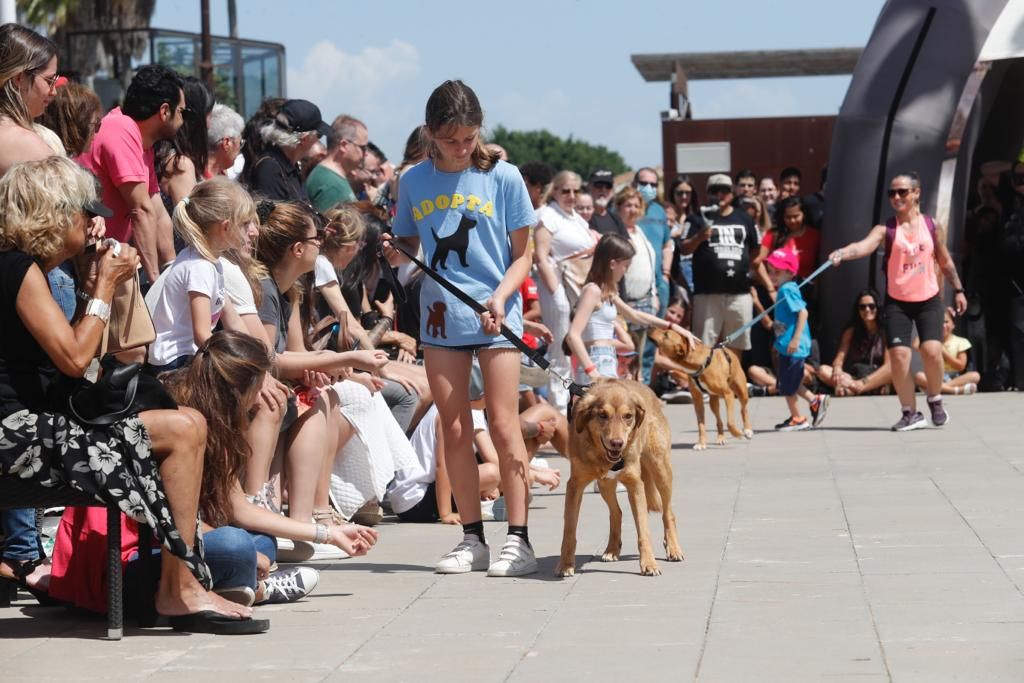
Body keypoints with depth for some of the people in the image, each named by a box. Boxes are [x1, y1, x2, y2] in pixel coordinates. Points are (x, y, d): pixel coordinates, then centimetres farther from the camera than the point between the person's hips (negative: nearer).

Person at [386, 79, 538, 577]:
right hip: (440, 316, 3)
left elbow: (522, 255, 2)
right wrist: (391, 250, -7)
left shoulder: (503, 177, -1)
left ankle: (518, 540, -2)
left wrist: (501, 296, -14)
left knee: (503, 425, -6)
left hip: (496, 316, -3)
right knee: (454, 430, 4)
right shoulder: (414, 181, 6)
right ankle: (472, 540, 12)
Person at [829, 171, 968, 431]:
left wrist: (958, 290, 15)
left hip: (929, 300, 1)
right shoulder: (886, 229, -8)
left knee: (931, 349, -15)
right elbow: (864, 246, -28)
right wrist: (842, 253, -47)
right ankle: (910, 413, 7)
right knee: (898, 354, -9)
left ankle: (935, 400, 12)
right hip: (897, 302, -1)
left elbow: (945, 261, 13)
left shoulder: (930, 224, 1)